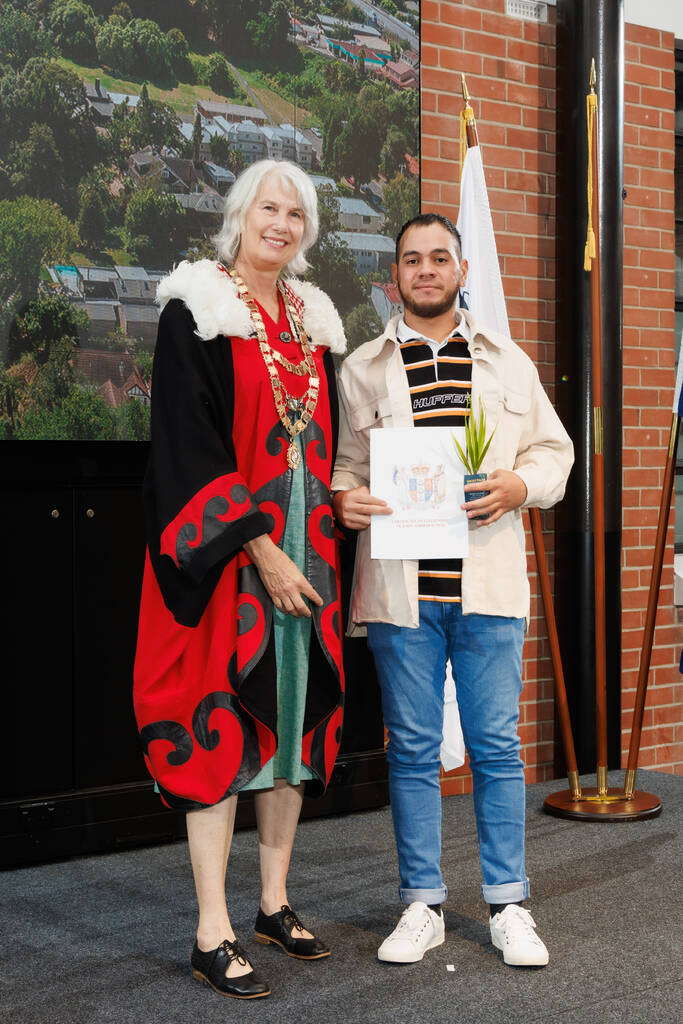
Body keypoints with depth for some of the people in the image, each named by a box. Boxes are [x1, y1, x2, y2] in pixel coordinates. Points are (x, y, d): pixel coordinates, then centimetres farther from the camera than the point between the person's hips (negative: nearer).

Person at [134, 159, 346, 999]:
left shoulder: (312, 321, 15)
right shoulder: (196, 313, -4)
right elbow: (190, 448, -13)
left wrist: (321, 543, 8)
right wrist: (260, 550, -18)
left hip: (305, 550, 6)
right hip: (226, 551, -6)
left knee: (296, 711, 8)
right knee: (221, 720, -6)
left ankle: (274, 902, 21)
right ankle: (213, 935, 2)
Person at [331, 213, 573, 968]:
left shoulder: (508, 362, 13)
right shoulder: (362, 368, 9)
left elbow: (553, 450, 13)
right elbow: (343, 462, 10)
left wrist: (519, 485, -8)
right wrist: (343, 499, -12)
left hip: (487, 581, 1)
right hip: (400, 586, 0)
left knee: (496, 745, 5)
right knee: (412, 747, 6)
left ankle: (508, 905, 17)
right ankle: (422, 905, 18)